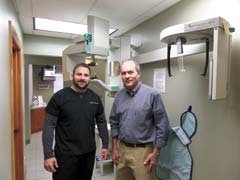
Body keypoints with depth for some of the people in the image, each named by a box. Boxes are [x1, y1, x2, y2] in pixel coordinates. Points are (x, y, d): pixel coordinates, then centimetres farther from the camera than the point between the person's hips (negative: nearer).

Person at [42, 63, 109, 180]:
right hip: (65, 153, -4)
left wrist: (105, 144, 7)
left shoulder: (95, 98, 0)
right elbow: (49, 126, -11)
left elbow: (101, 122, 8)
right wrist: (48, 154, -13)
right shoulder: (59, 97, -11)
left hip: (89, 152, 4)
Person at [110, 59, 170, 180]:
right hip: (122, 148, 5)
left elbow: (162, 125, -11)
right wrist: (114, 148, 8)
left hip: (143, 150, -4)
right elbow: (114, 123, 8)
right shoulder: (119, 95, 1)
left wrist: (156, 152, -9)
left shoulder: (152, 94, -14)